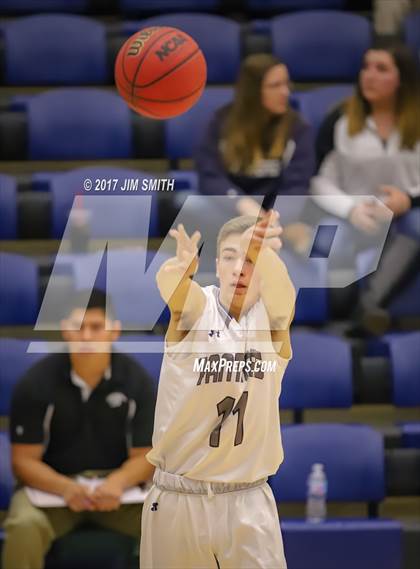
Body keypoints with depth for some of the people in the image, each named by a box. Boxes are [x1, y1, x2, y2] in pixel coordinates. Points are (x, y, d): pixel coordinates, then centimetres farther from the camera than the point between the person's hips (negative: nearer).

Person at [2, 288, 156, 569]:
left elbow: (145, 456, -5)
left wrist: (117, 483, -30)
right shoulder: (36, 383, -9)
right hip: (52, 484, -1)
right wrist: (65, 488, -29)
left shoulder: (137, 380, -6)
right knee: (24, 527, -35)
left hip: (119, 484, 1)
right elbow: (24, 459, -8)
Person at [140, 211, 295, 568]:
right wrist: (182, 266, -52)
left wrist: (265, 253, -48)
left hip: (249, 503, 0)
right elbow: (169, 284, -26)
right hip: (176, 498, 0)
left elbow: (279, 286, -24)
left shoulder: (272, 316, -1)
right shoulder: (195, 307, -3)